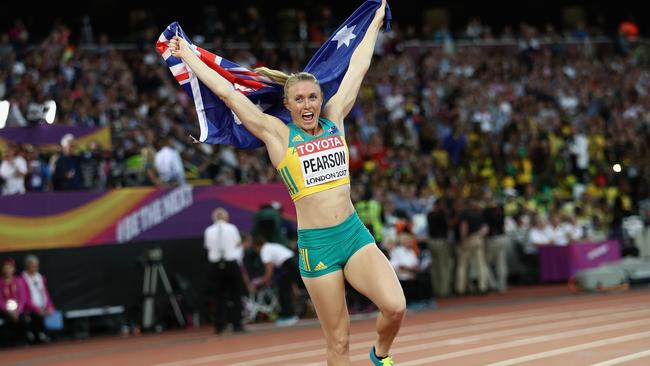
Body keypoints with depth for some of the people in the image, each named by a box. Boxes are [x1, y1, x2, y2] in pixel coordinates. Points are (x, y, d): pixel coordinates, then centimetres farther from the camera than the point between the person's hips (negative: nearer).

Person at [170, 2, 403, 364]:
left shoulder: (334, 118, 8)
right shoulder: (278, 133, -1)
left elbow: (357, 69, 17)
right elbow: (227, 92, -1)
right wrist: (188, 55, 3)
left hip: (355, 233, 3)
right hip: (317, 244, -3)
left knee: (395, 306, -18)